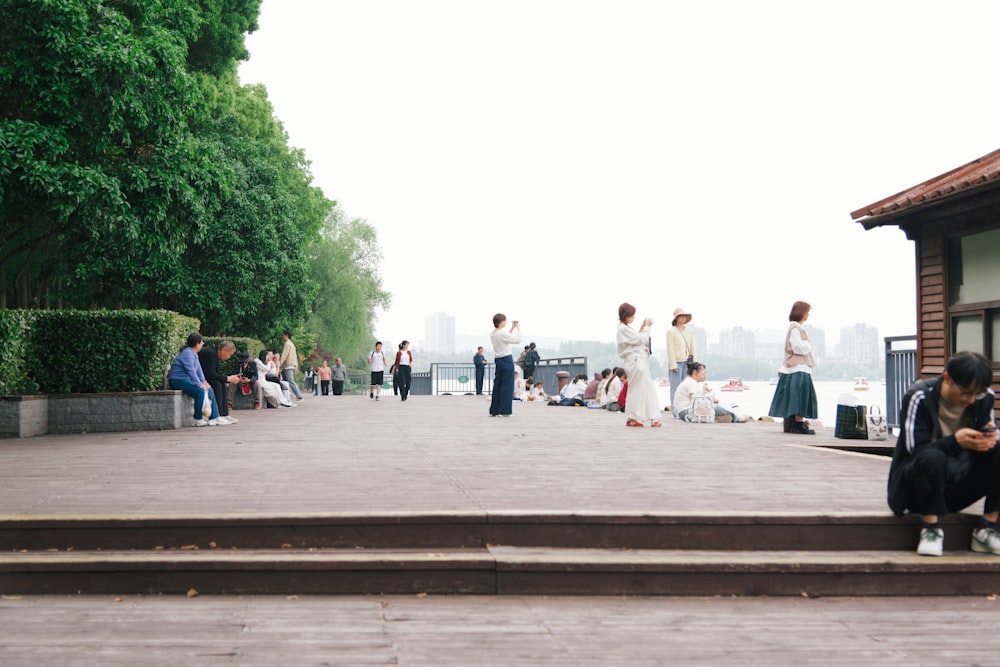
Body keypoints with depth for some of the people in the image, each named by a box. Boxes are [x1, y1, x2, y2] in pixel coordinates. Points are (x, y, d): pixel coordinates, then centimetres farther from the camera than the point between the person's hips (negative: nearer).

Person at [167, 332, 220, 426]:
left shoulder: (194, 354, 13)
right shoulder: (187, 353, -19)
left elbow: (198, 369, 12)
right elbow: (191, 371, -25)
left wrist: (204, 382, 0)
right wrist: (199, 385, -24)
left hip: (187, 380, 10)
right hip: (178, 381, -10)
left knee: (209, 390, 1)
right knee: (200, 392, -30)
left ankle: (213, 418, 2)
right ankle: (198, 420, -20)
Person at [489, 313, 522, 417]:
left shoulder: (492, 334, 10)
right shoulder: (503, 333, -16)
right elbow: (517, 340, -14)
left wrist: (512, 328, 22)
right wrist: (518, 328, -2)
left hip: (497, 360, 8)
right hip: (507, 360, -8)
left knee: (497, 385, 10)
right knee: (507, 385, -3)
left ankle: (494, 410, 11)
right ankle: (504, 411, -4)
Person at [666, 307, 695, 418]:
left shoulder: (688, 331, 14)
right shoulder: (671, 331, -2)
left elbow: (692, 347, 15)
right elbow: (670, 349, -7)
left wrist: (694, 362, 9)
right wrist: (673, 364, -12)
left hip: (687, 361, 5)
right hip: (676, 361, -5)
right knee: (676, 387, -4)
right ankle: (676, 412, -3)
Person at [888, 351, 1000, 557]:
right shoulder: (919, 396, -18)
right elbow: (914, 449, -23)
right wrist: (955, 441, -40)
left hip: (959, 486, 5)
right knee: (931, 458, -38)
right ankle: (930, 528, -18)